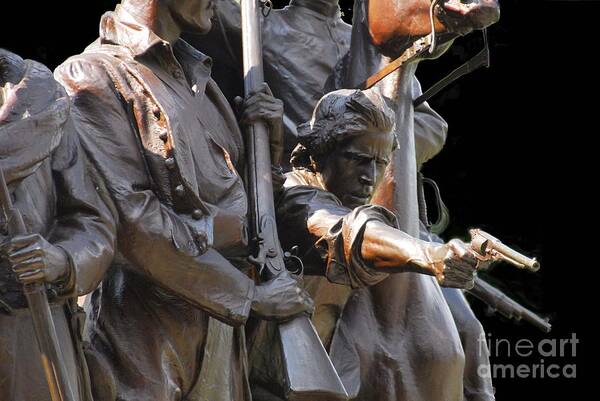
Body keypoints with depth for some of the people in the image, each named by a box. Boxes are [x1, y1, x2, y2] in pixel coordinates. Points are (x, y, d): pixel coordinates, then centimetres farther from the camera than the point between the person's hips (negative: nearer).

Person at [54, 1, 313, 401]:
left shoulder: (196, 72, 16)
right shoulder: (92, 79, -9)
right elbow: (133, 220, -18)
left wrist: (269, 140, 4)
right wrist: (251, 295, -16)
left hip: (221, 318, 7)